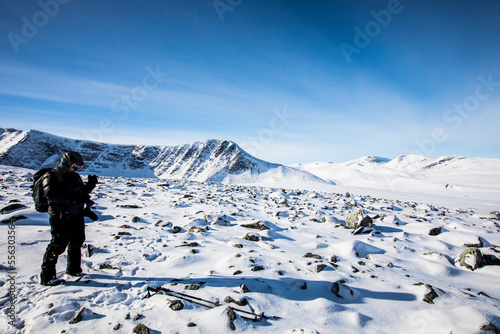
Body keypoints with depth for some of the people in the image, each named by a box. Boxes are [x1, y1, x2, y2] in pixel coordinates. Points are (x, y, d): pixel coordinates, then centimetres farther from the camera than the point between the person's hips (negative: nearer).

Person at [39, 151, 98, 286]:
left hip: (77, 215, 8)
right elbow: (50, 194, -26)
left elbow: (83, 191, 18)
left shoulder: (75, 176, 12)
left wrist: (90, 185, -3)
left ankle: (74, 269, 35)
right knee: (57, 246, -4)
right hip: (62, 218, -8)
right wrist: (73, 199, -33)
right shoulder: (53, 176, -11)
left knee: (76, 243, 18)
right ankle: (47, 277, 10)